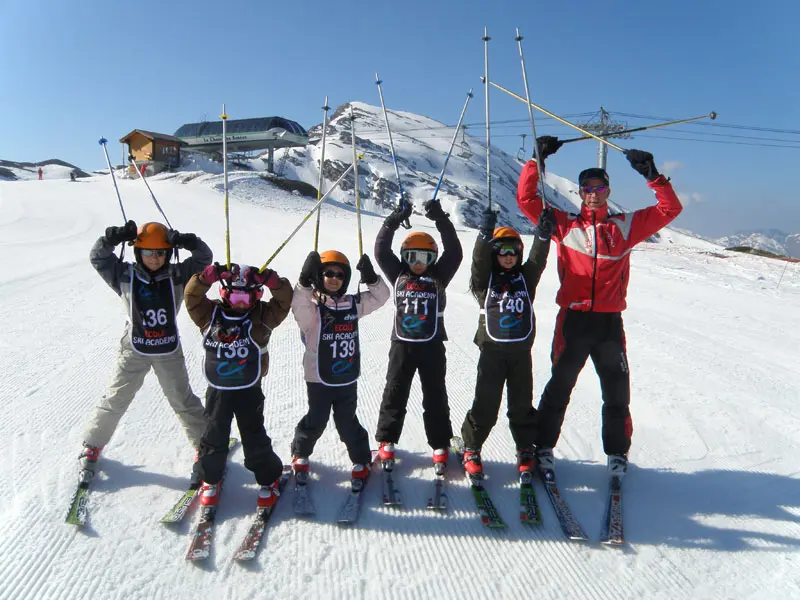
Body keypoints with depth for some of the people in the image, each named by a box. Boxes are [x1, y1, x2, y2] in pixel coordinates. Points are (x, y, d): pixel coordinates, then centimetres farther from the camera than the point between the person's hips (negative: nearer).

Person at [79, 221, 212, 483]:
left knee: (184, 402, 11)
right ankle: (92, 446, 32)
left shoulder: (177, 276, -7)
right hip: (134, 351, 0)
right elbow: (98, 257, -12)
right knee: (115, 401, 11)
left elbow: (204, 257, -14)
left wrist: (184, 241, -30)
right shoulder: (125, 276, -6)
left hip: (169, 352, 0)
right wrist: (115, 236, -27)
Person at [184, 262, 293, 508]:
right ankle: (210, 478, 36)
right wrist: (207, 276, -31)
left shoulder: (262, 316, -5)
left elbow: (284, 300, -16)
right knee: (214, 436, 13)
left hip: (249, 390, -1)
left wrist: (271, 280, -35)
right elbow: (192, 296, -13)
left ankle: (268, 479, 28)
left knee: (255, 438, 7)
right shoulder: (210, 313, -1)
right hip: (217, 390, 2)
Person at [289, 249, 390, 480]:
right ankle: (300, 452, 40)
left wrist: (371, 277, -17)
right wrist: (305, 280, -48)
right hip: (319, 379, -3)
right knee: (316, 421, 14)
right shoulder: (312, 306, -13)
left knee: (347, 422, 13)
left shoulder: (353, 304, 2)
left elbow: (380, 297, 1)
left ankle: (361, 459, 33)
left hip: (348, 378, 3)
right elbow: (299, 307, -35)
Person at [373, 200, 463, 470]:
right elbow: (381, 251, -3)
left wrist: (441, 220, -16)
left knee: (435, 397, 8)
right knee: (395, 394, 8)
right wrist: (393, 221, -13)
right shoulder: (398, 275, 5)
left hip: (432, 345, 0)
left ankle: (440, 444, 20)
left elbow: (454, 252, -8)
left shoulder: (438, 277, 2)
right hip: (402, 344, 1)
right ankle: (386, 440, 22)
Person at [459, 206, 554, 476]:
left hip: (521, 350, 2)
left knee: (522, 404, 12)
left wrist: (544, 232, -23)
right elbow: (479, 259, -16)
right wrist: (486, 232, -32)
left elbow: (538, 258, -7)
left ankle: (526, 449, 27)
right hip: (492, 350, -2)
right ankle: (471, 448, 20)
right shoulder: (485, 279, 1)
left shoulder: (526, 277, 8)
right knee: (485, 404, 3)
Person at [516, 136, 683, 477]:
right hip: (573, 318, -1)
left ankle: (617, 452, 28)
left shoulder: (625, 226, 9)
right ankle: (544, 446, 22)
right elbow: (527, 199, 2)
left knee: (617, 391, 11)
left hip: (610, 321, 2)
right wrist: (537, 160, -1)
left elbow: (670, 209, 7)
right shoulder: (565, 225, 6)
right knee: (559, 387, 7)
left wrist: (652, 175, -3)